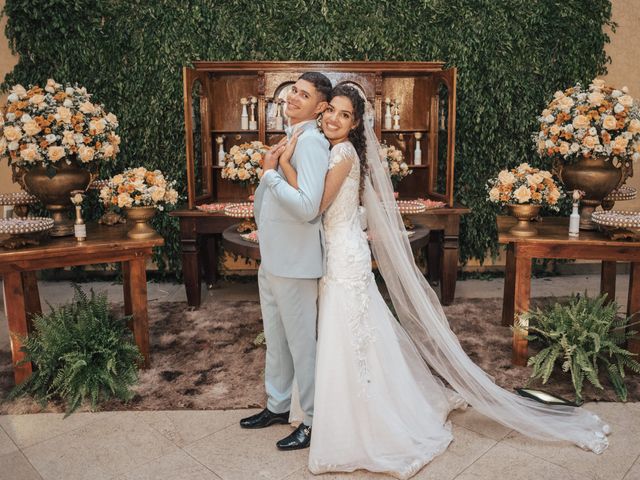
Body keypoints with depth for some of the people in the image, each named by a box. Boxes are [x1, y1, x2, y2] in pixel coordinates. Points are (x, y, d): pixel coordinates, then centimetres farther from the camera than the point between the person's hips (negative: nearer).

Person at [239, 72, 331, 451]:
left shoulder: (312, 142, -17)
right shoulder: (290, 140, 13)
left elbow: (308, 207, -29)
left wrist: (270, 173, -20)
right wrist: (270, 170, 5)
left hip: (295, 263, -10)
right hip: (272, 259, 10)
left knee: (302, 343, 5)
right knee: (276, 339, 21)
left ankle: (314, 421, 23)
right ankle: (278, 406, 39)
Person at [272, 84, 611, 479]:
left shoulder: (344, 153, -16)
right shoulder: (328, 150, 12)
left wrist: (286, 164, -21)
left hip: (346, 260, -10)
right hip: (336, 258, 10)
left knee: (351, 345, 0)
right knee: (346, 343, 19)